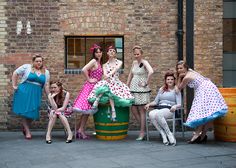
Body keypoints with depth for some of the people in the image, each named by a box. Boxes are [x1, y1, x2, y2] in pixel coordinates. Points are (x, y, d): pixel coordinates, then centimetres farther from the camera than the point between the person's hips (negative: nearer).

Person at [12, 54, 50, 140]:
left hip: (36, 94, 3)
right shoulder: (26, 67, 0)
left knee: (33, 113, 1)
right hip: (24, 92, -3)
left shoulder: (46, 72, 11)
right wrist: (14, 86, -1)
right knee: (25, 111, -4)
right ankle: (27, 131, 6)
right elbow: (15, 73, 4)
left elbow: (46, 85, 12)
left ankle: (24, 127, 24)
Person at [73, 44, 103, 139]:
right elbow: (84, 70, -24)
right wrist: (89, 80, -16)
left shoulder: (98, 62, 16)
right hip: (90, 86, -9)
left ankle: (79, 130, 13)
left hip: (94, 87, 9)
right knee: (87, 109, -8)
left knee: (87, 110, 9)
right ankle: (81, 131, -3)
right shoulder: (94, 61, -10)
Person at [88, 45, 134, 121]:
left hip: (116, 82, -1)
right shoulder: (105, 65, 16)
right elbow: (105, 73, -1)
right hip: (107, 82, 2)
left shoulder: (119, 62, 11)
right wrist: (107, 77, -26)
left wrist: (109, 74, -29)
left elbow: (116, 69, -10)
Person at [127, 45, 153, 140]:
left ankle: (142, 132, 6)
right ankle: (143, 127, 21)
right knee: (133, 109, 6)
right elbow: (130, 75, 21)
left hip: (142, 90, -7)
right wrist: (127, 86, 16)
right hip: (133, 89, 7)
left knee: (141, 110, -1)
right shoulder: (134, 63, 12)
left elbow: (151, 72, -29)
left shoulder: (144, 62, -10)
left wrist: (146, 83, -23)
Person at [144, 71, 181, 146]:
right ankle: (163, 135, -32)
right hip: (159, 108, 4)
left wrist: (175, 106, -21)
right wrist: (149, 104, 3)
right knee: (151, 114, -32)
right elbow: (156, 101, 23)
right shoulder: (161, 90, 27)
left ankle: (169, 134, -28)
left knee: (158, 114, -38)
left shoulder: (176, 90, 12)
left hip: (169, 109, -4)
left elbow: (179, 104, 2)